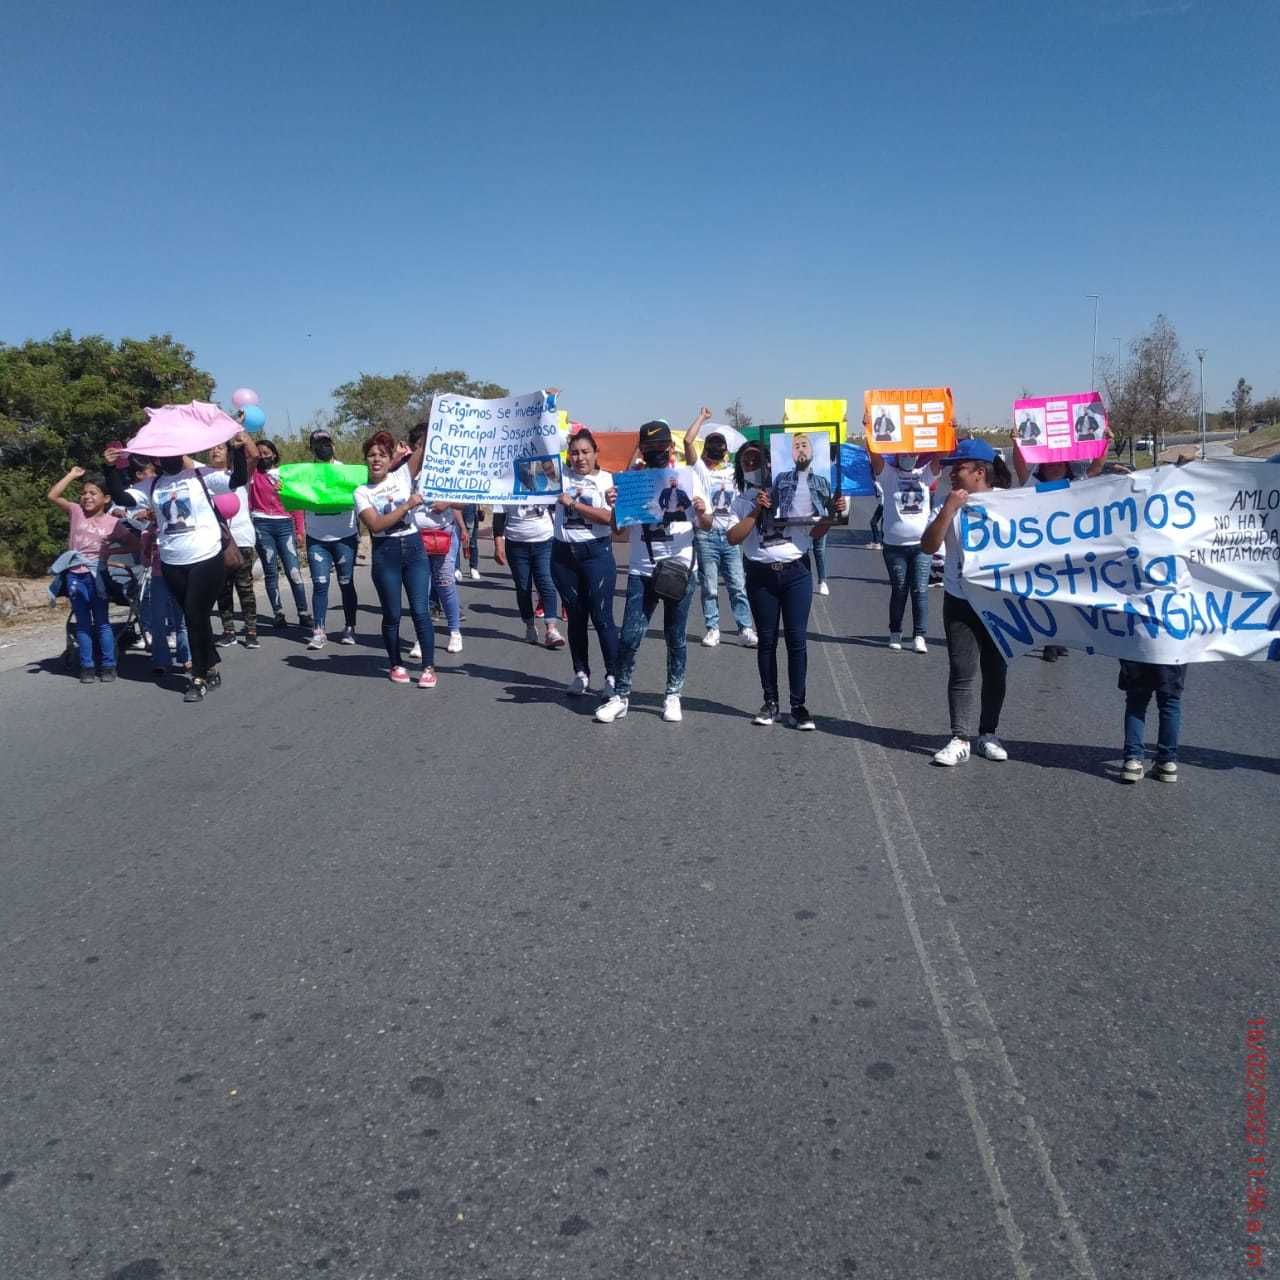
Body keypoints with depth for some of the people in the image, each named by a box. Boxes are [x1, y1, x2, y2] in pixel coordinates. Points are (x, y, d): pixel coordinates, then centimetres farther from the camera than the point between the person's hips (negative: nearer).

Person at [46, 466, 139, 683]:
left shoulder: (114, 523, -2)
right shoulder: (76, 512, 4)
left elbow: (135, 545, 2)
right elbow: (52, 496, 0)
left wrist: (111, 552, -7)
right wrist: (72, 475, 3)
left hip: (97, 575, -2)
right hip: (75, 575, 2)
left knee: (102, 623, 4)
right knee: (83, 624, 7)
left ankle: (108, 666, 9)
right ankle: (87, 667, 11)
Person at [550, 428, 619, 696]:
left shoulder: (607, 480, 0)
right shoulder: (561, 476, 7)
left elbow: (609, 517, -12)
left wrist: (574, 503, -14)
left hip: (596, 552, -3)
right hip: (563, 553, 3)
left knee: (602, 617, -4)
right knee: (575, 616, 10)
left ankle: (613, 676, 5)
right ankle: (581, 673, 20)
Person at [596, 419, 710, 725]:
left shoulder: (689, 476, 3)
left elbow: (707, 527, 5)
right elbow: (620, 528, 4)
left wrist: (701, 512, -18)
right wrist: (614, 506, -16)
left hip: (680, 570, 0)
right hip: (641, 572, 0)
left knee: (675, 638, 9)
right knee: (629, 636, -4)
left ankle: (673, 696, 21)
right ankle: (621, 697, 8)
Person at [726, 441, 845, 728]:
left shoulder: (792, 491, 7)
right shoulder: (741, 501, 6)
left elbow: (814, 532, 11)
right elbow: (733, 538, -9)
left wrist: (832, 514, -5)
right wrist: (756, 511, -13)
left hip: (796, 572, 0)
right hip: (761, 575, 0)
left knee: (797, 640, -2)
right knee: (767, 641, 7)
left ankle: (799, 705, 4)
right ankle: (770, 703, 18)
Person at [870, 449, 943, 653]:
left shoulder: (925, 474, 10)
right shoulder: (887, 474, 3)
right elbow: (874, 455, -11)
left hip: (922, 544, 1)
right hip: (895, 545, -1)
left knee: (920, 590, -2)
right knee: (898, 590, 7)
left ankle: (919, 636, 0)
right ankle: (895, 633, 21)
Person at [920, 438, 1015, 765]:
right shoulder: (950, 503, -1)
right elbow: (928, 546, -10)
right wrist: (949, 509, -17)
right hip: (960, 602, 0)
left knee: (995, 672, 9)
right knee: (962, 673, -4)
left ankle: (988, 735, 21)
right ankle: (960, 740, -3)